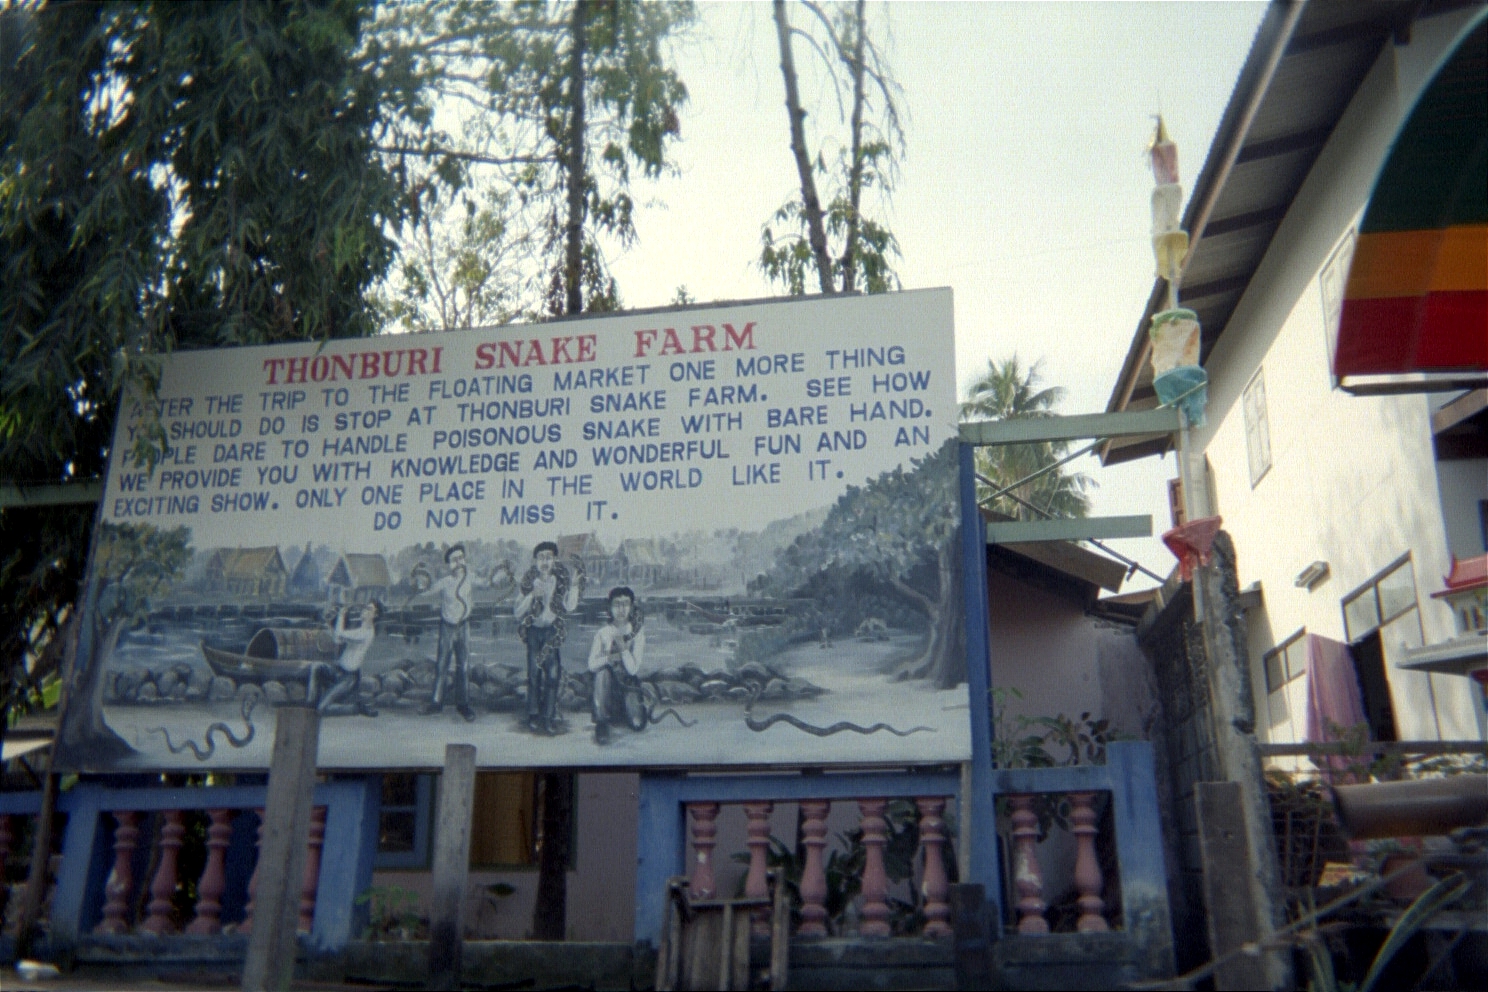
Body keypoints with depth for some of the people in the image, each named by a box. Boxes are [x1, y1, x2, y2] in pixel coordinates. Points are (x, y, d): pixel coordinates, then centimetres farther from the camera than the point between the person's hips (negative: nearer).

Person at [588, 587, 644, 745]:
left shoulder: (637, 633, -7)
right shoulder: (603, 633, -3)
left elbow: (633, 669, -16)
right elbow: (592, 665, -8)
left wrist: (622, 646, -27)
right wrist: (609, 657, -25)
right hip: (607, 685, 1)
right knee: (602, 671, -34)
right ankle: (601, 723, -24)